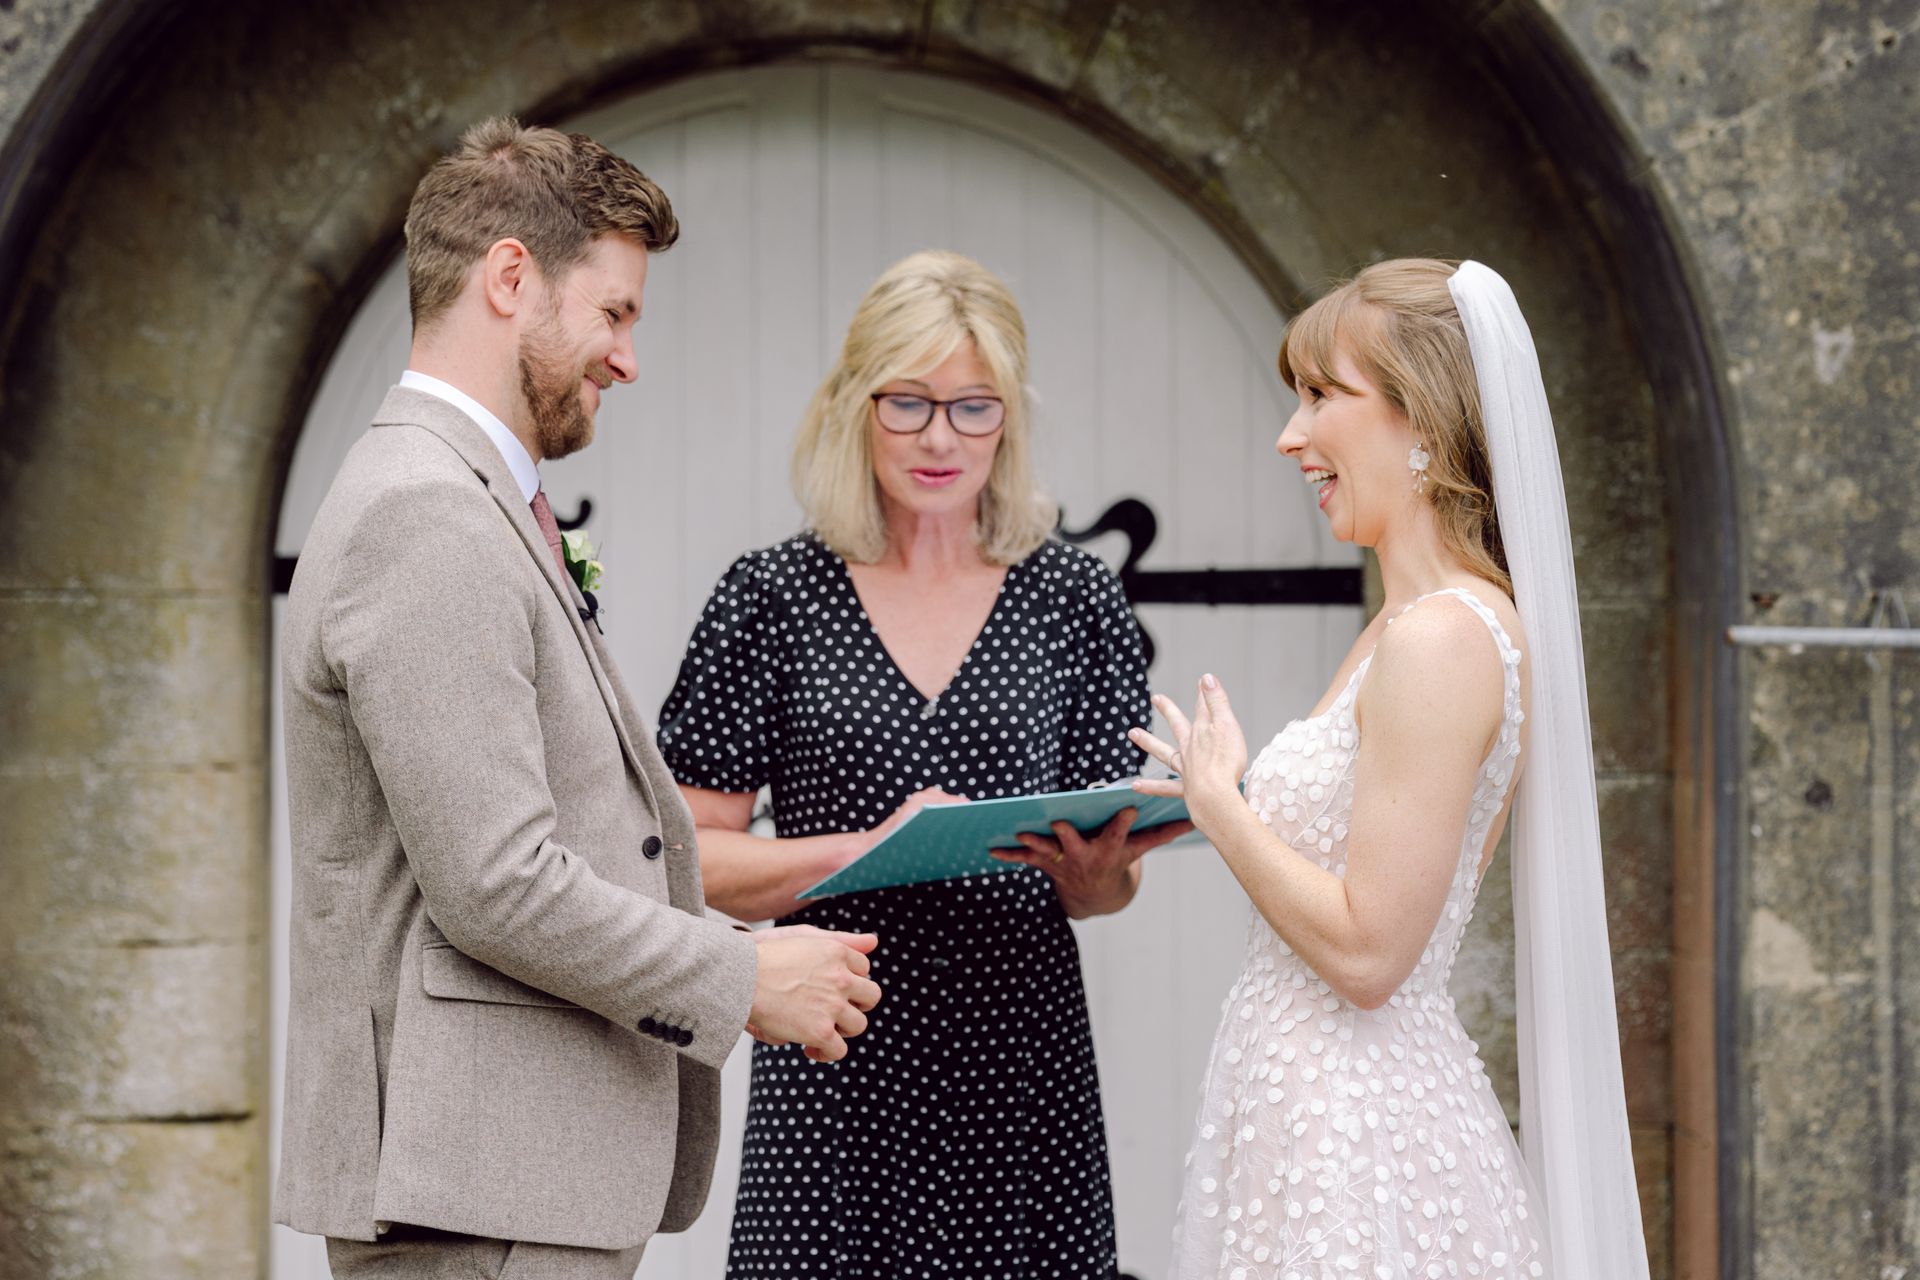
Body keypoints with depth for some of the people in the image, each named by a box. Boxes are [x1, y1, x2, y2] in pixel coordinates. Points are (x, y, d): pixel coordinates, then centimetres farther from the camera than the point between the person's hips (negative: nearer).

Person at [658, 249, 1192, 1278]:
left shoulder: (1075, 600, 6)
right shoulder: (770, 599, 2)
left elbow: (1106, 885, 9)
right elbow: (690, 856, -2)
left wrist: (1097, 870, -13)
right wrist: (871, 848, -16)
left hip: (1023, 1075, 2)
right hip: (834, 1071, -1)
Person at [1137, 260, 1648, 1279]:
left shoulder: (1441, 638, -18)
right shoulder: (1408, 626, 12)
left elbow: (1366, 950, -20)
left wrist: (1216, 804, -8)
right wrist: (1231, 801, 14)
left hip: (1353, 1145, -9)